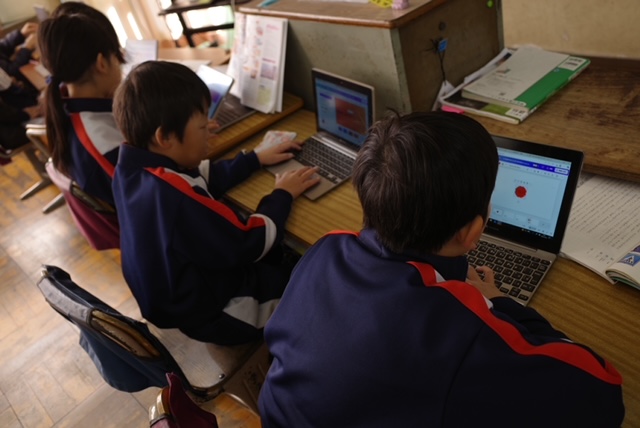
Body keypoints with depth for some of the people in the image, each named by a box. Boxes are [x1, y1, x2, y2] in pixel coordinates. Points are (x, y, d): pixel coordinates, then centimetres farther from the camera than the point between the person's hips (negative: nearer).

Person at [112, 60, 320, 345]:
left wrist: (255, 158, 6)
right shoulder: (177, 199, -40)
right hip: (207, 312, -8)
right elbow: (249, 245, -27)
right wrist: (282, 195, -13)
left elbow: (206, 178, 4)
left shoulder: (132, 168, -11)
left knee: (283, 254, 19)